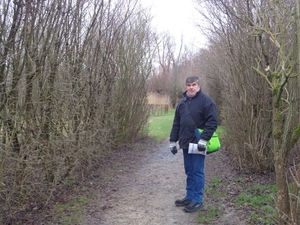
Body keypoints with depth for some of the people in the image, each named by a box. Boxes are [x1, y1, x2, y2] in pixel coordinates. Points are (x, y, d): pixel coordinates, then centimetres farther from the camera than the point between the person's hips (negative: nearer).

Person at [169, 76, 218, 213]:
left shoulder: (205, 100, -8)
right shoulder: (182, 103, 13)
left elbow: (212, 122, -15)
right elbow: (176, 124, 16)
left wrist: (204, 139, -21)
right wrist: (173, 141, 13)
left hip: (198, 143, -6)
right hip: (186, 143, 7)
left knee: (197, 172, -1)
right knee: (189, 171, 13)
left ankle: (197, 200, 8)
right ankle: (189, 197, 24)